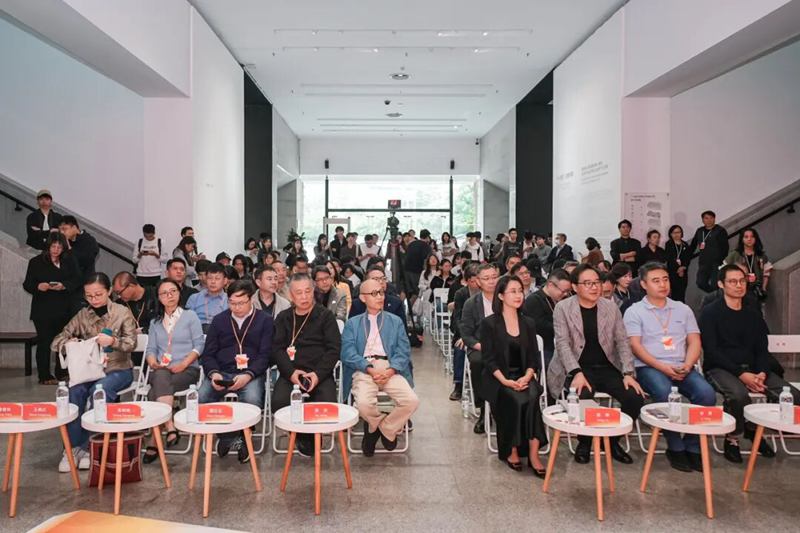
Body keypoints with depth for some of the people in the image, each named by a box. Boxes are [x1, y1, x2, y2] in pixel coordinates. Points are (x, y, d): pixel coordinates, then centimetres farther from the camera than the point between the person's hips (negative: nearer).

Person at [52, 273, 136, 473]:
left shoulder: (123, 312, -2)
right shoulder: (82, 315, 6)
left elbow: (131, 343, -10)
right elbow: (56, 342, 6)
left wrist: (113, 341, -32)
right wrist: (69, 342, -18)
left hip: (118, 369, -3)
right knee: (74, 391, -28)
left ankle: (88, 446, -19)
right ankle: (73, 447, -16)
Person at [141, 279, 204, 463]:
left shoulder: (190, 316, 10)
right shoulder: (155, 322, 24)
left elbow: (199, 345, 0)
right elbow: (151, 349, 13)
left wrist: (183, 364, -15)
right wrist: (153, 362, -10)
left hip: (187, 369, -3)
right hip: (160, 370, 3)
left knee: (155, 392, -32)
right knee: (161, 377, -36)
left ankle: (154, 442, -31)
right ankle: (170, 428, -41)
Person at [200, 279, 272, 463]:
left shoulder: (265, 320, 6)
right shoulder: (219, 320, 15)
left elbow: (265, 355, -2)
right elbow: (208, 353, 11)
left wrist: (248, 375, -18)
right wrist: (213, 373, -10)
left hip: (251, 374, -2)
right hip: (222, 372, 3)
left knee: (252, 400, -34)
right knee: (201, 398, -27)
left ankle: (244, 438, -5)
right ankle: (227, 436, -5)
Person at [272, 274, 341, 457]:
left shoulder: (326, 316, 8)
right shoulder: (283, 318, 15)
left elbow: (334, 349, 0)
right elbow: (277, 348, 5)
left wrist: (318, 374, -14)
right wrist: (291, 372, -13)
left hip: (320, 373, -1)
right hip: (290, 373, 2)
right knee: (278, 402, -27)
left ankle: (313, 435, 4)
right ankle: (302, 435, 1)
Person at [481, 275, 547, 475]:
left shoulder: (528, 323, 11)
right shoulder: (489, 323, -1)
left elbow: (533, 357, 7)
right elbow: (489, 359, -7)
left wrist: (527, 377, -13)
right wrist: (505, 381, -21)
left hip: (523, 377, 3)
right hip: (498, 380, -3)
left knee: (532, 397, -30)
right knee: (517, 400, -31)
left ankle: (533, 453, -28)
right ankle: (511, 451, -15)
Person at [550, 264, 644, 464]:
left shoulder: (611, 307, 8)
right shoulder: (562, 308, -2)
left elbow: (622, 341, 6)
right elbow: (562, 343, -10)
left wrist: (628, 373, -7)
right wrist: (577, 373, -23)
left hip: (607, 368, 4)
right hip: (577, 369, -4)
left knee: (635, 398, -18)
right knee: (583, 398, -32)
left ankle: (613, 440, 9)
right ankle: (584, 442, 0)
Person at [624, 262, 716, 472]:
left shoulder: (683, 309, 19)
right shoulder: (634, 311, 6)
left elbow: (694, 342, 12)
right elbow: (635, 346, -4)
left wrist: (687, 365, -8)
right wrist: (662, 367, -16)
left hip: (682, 368, 4)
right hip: (650, 367, -3)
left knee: (707, 393, -25)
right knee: (664, 393, -35)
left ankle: (692, 446, -8)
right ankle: (675, 447, -15)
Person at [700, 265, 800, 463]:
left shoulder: (753, 315, 17)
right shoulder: (710, 312, -1)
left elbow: (762, 350, 12)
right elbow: (711, 351, -10)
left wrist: (762, 373, -10)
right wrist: (741, 374, -20)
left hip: (751, 368, 6)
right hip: (720, 369, -5)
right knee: (739, 395, -37)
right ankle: (732, 439, -8)